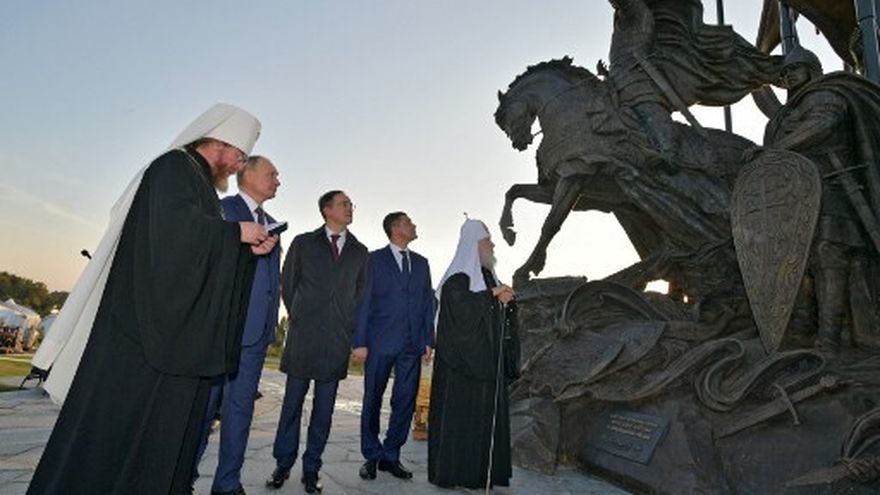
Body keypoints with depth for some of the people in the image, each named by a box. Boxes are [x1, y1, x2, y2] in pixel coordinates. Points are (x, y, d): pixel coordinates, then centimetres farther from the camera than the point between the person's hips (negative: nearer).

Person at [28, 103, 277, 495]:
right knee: (120, 422, -3)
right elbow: (173, 225, -26)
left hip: (179, 329, 9)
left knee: (165, 425, 10)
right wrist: (236, 231, -15)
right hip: (148, 325, -9)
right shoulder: (173, 166, -6)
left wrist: (250, 248, 8)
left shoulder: (198, 182, 20)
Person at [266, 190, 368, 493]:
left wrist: (349, 328, 8)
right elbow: (287, 284, 10)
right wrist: (298, 318, 7)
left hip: (338, 339, 2)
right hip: (303, 335, -1)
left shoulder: (359, 251, 11)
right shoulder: (303, 243, 7)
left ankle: (311, 468, 18)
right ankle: (283, 465, 20)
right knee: (293, 400, 5)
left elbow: (361, 293, 14)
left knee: (324, 406, 6)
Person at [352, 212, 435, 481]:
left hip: (412, 344, 4)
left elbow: (428, 302, 12)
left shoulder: (421, 262, 14)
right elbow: (364, 302, -3)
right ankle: (372, 456, 22)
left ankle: (390, 456, 21)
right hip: (380, 342, -4)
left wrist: (428, 339, 5)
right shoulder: (375, 259, 1)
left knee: (405, 401, 6)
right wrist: (360, 342, -9)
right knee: (372, 400, 6)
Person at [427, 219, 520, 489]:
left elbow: (500, 315, 17)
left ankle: (481, 470, 19)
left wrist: (506, 300, -5)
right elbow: (460, 307, -25)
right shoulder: (458, 278, -9)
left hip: (486, 359, 9)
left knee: (486, 414, 10)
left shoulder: (487, 276, 16)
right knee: (459, 413, -3)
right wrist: (491, 294, -16)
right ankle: (453, 471, 8)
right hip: (463, 358, -8)